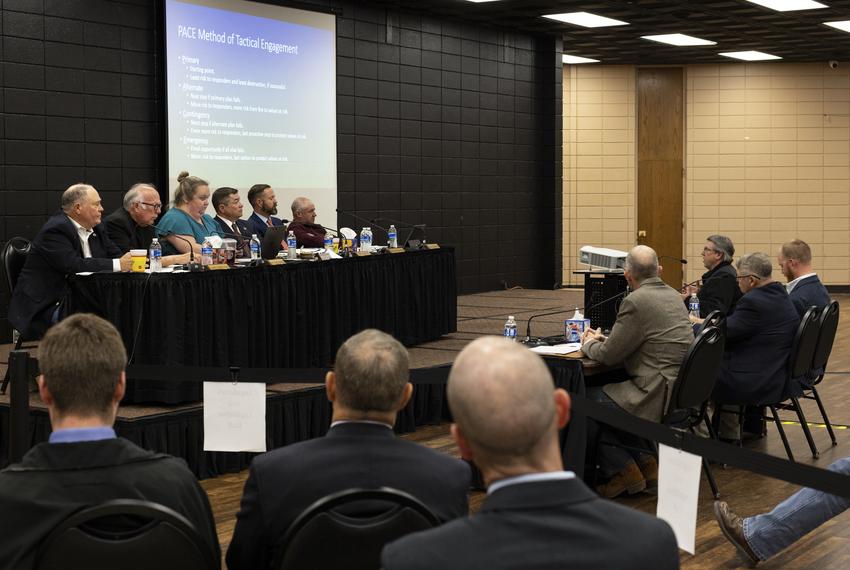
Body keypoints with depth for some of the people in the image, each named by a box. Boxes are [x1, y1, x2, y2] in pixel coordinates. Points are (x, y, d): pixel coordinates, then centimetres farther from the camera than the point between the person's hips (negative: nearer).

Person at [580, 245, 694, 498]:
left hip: (659, 395, -10)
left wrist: (588, 344, 11)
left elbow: (609, 356, -10)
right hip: (682, 389, 10)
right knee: (611, 392, 21)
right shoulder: (671, 295, 12)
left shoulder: (636, 302, -16)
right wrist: (603, 339, 22)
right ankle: (645, 461, 18)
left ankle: (622, 470, 6)